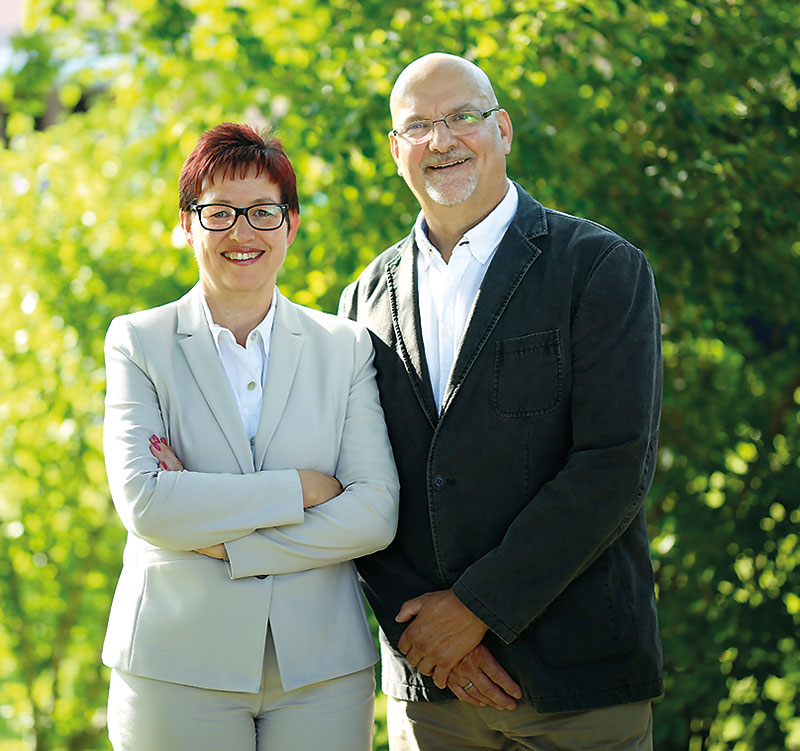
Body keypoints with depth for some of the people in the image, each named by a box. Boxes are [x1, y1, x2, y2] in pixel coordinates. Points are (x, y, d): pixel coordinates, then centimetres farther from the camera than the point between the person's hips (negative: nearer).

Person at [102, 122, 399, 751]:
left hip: (321, 668, 1)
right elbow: (143, 503, -10)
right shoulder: (138, 341, 4)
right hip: (179, 665, -1)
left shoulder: (346, 347, 7)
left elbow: (376, 515, -5)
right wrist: (301, 488, -12)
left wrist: (222, 539, -12)